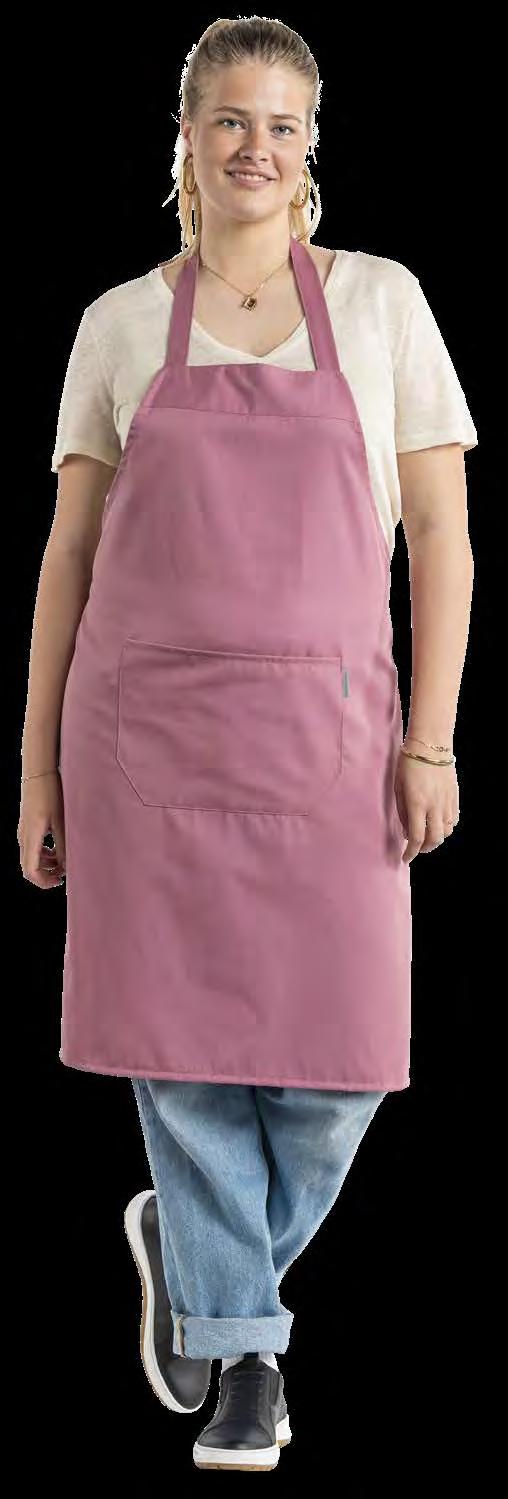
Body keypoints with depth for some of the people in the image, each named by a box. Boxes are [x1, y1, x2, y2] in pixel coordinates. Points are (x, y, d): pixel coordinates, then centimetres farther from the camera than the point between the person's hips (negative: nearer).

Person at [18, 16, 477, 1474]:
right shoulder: (121, 327, 7)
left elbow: (440, 531, 4)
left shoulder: (381, 303, 6)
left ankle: (193, 1249, 27)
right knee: (186, 1046, -1)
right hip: (146, 724, 0)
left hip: (328, 725, 0)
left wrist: (431, 740, -4)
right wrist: (38, 766, 7)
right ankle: (245, 1356, 16)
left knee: (335, 1060, -2)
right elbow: (72, 552, 10)